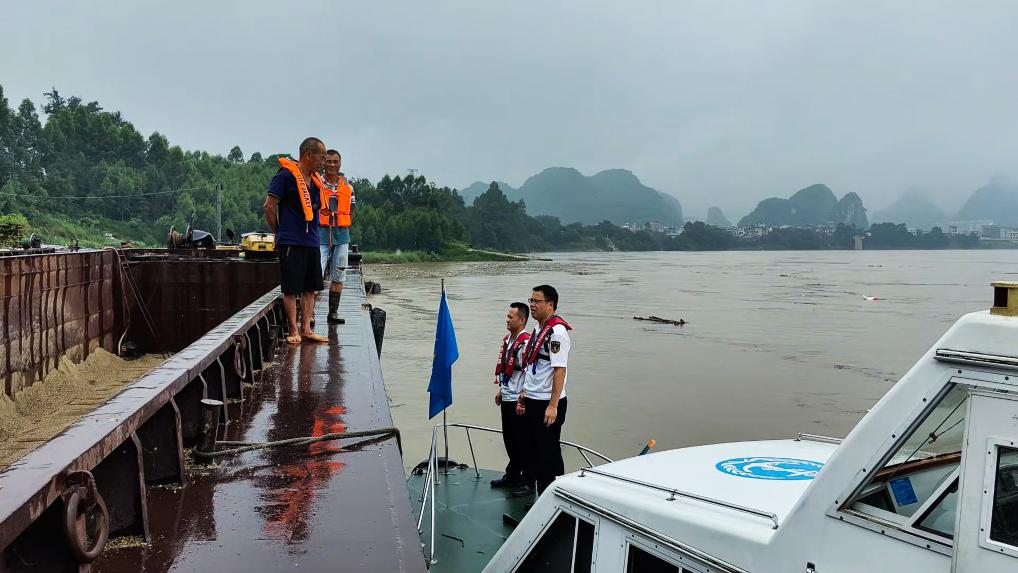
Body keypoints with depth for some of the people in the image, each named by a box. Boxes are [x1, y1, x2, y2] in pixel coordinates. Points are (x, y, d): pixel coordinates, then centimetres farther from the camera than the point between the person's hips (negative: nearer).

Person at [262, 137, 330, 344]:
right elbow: (269, 207, -8)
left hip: (311, 242, 8)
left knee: (310, 288, 8)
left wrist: (313, 232, 16)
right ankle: (293, 331, 5)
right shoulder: (286, 175, -9)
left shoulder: (316, 179, 14)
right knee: (291, 289, -1)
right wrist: (279, 233, 1)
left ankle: (306, 329, 13)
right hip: (291, 242, -8)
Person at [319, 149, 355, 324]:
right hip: (320, 233, -4)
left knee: (338, 276, 8)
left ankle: (333, 312, 17)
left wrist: (340, 225, 7)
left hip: (341, 234, 5)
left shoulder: (347, 186, 11)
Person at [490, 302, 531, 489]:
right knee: (509, 439, 17)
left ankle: (528, 480, 15)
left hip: (518, 401, -9)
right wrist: (501, 391, 22)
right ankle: (513, 475, 31)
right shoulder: (507, 340, 10)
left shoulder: (526, 343, -19)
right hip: (507, 399, 9)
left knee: (522, 441, 2)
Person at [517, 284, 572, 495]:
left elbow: (560, 370, -21)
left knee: (549, 453, 1)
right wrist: (524, 393, 21)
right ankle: (540, 491, 29)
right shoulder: (538, 329, 13)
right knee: (533, 450, 16)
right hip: (532, 401, 9)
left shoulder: (556, 331, -16)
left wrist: (553, 406, -24)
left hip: (547, 404, -9)